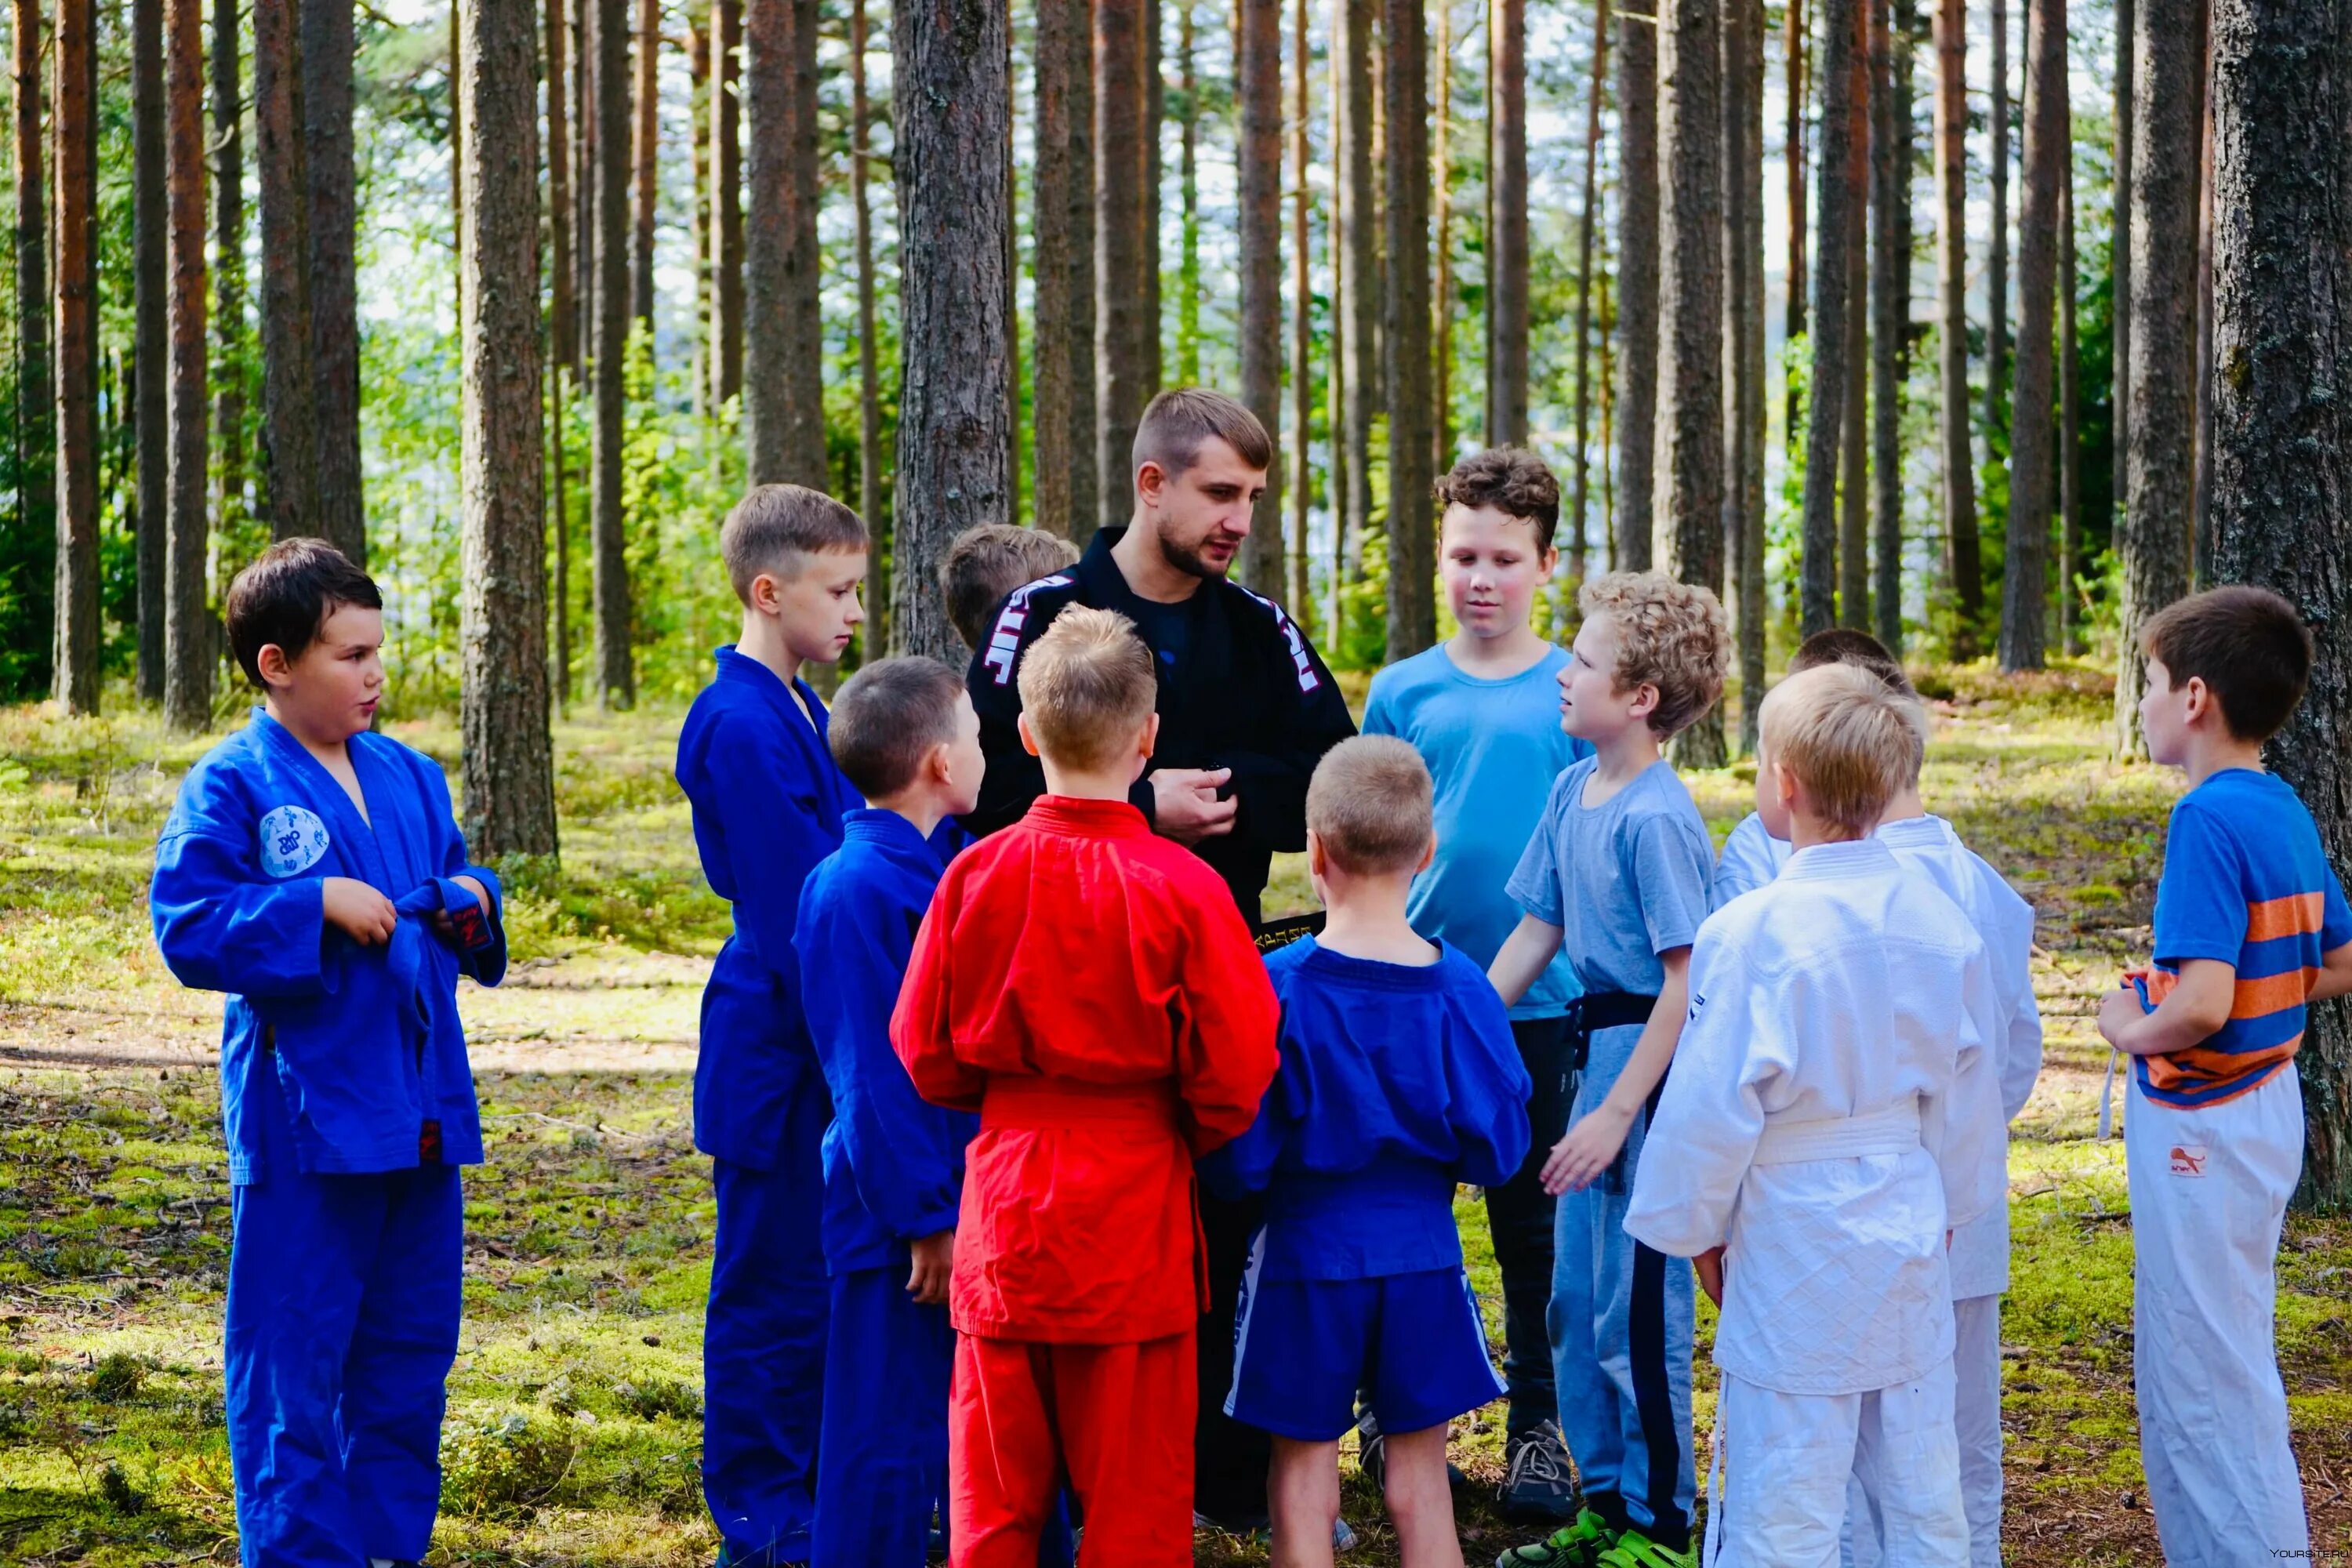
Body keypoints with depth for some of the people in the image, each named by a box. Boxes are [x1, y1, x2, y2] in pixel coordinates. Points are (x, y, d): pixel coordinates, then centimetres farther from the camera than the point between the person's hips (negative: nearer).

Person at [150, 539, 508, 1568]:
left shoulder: (409, 777, 12)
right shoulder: (230, 788, -8)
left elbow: (455, 871, 25)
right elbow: (186, 923, -15)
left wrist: (470, 902, 2)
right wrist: (318, 905, -20)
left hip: (419, 1113, 7)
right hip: (305, 1115, -7)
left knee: (410, 1356, 13)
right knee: (293, 1364, -2)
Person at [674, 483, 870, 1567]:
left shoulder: (797, 711, 12)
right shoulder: (741, 726, -18)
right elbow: (792, 910, -19)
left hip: (820, 1037, 9)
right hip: (778, 1043, -9)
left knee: (826, 1278, 15)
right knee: (773, 1284, 0)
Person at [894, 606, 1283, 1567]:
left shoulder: (977, 874, -6)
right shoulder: (1180, 887, -14)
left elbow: (924, 1055, 2)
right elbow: (1236, 1072, -11)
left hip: (1003, 1207, 3)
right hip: (1134, 1217, -3)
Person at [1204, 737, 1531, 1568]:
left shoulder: (1277, 986, -16)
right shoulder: (1458, 988, -9)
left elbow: (1236, 1159, -13)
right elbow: (1496, 1150, -3)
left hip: (1306, 1258, -2)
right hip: (1421, 1257, 2)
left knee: (1303, 1480, 8)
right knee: (1419, 1480, 12)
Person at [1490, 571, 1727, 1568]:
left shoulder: (1655, 819, -19)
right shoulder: (1573, 793, 6)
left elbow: (1688, 981, -20)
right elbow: (1537, 930, 15)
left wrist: (1620, 1109, -20)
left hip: (1652, 1062, -9)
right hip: (1598, 1048, 9)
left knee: (1637, 1309, -1)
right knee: (1576, 1301, 16)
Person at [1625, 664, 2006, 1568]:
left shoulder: (1753, 933, -19)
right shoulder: (1942, 923, -1)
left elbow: (1716, 1104, -14)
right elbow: (1970, 1092, 9)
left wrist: (1696, 1227, 1)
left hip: (1794, 1245, -6)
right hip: (1909, 1236, 6)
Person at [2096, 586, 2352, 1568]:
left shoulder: (2210, 818, -22)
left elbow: (2200, 1005, -29)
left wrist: (2133, 1030, -11)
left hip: (2202, 1114, -9)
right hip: (2267, 1101, 9)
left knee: (2202, 1367, 0)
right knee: (2225, 1356, 19)